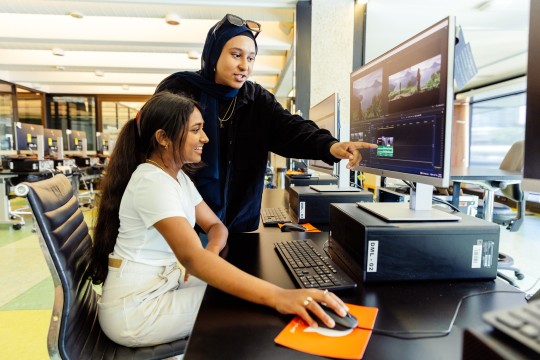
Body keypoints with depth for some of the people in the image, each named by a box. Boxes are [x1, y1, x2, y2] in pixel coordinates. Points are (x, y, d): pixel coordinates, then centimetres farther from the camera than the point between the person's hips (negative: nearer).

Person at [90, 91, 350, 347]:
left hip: (165, 283, 8)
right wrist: (278, 297, -46)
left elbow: (215, 226, 7)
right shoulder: (152, 182, -26)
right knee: (243, 307, -15)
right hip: (134, 309, -8)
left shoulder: (178, 177, 6)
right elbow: (191, 257, -39)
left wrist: (211, 254, -19)